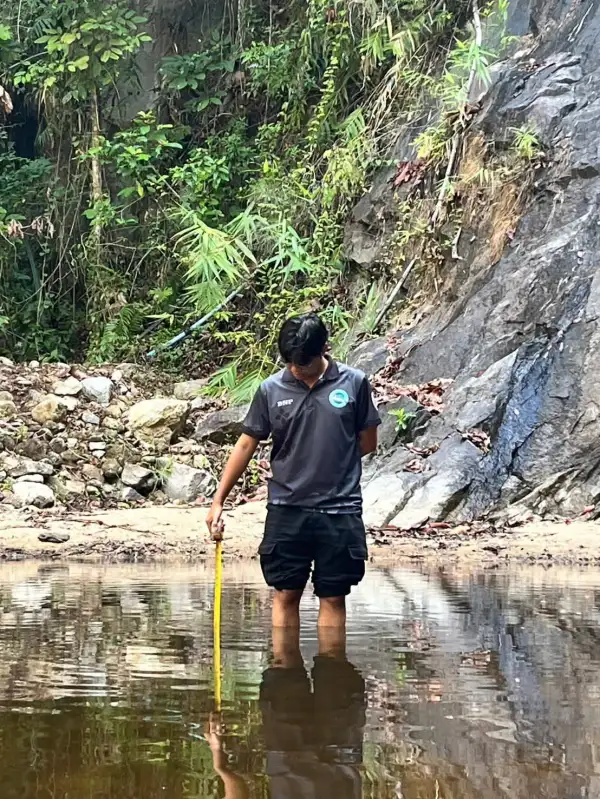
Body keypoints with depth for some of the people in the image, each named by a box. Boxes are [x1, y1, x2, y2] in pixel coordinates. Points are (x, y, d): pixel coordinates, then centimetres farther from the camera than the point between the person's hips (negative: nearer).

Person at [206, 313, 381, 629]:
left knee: (333, 597, 4)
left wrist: (330, 462, 3)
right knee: (286, 594, 3)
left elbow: (367, 442, 8)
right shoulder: (271, 389, 1)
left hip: (340, 511, -1)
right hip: (286, 510, 1)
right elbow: (246, 445, 7)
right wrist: (218, 501, 5)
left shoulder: (354, 383, -1)